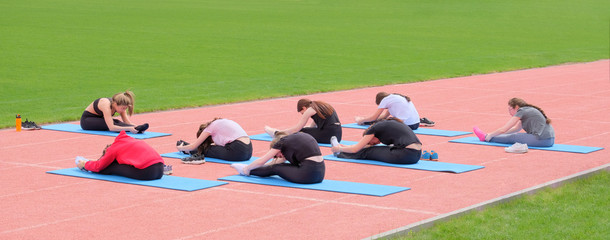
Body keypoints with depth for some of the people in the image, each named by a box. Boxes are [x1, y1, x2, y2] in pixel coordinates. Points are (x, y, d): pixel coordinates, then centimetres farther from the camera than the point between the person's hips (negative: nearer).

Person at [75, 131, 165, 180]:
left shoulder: (113, 149, 7)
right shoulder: (128, 139, 28)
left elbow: (99, 166, 16)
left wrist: (85, 165, 36)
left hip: (146, 173, -7)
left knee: (111, 167, 12)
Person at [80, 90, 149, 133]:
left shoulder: (120, 105, -14)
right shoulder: (106, 105, -37)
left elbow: (127, 122, -17)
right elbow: (111, 127, -45)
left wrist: (135, 126, -38)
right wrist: (129, 128, -53)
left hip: (98, 119, 8)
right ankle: (136, 129, -50)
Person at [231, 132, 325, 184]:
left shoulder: (282, 142, 3)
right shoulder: (296, 136, 24)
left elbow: (261, 161, 8)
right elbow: (282, 160, 36)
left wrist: (247, 168, 24)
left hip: (309, 174, -8)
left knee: (275, 168, 16)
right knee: (280, 165, 25)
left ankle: (247, 171, 33)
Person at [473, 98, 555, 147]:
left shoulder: (521, 111, -6)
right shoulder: (528, 110, 21)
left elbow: (503, 130, -5)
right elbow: (517, 128, 32)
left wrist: (490, 135, 11)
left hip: (542, 140, -9)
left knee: (512, 137, 6)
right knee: (514, 135, 19)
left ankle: (486, 137, 21)